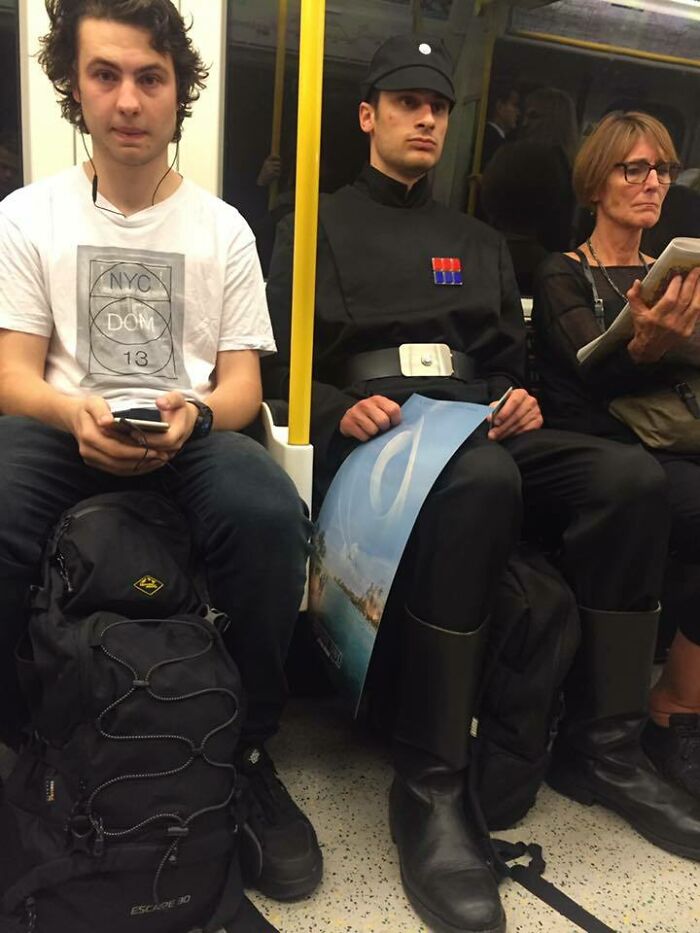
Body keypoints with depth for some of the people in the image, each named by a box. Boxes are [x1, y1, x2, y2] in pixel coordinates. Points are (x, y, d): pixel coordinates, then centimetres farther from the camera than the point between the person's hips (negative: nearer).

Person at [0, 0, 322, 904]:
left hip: (192, 433, 1)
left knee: (270, 518, -33)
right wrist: (74, 413, -21)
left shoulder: (222, 226, 11)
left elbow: (242, 382, 5)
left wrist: (195, 413, -19)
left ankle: (245, 750, -9)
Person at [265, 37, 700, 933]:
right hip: (370, 428, -5)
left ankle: (601, 746, -12)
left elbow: (510, 360, 22)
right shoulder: (318, 227, 13)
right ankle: (429, 786, -32)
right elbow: (277, 363, 4)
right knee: (479, 481, -40)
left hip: (476, 424, 5)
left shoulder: (479, 242, 27)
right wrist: (340, 410, -16)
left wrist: (520, 401, -2)